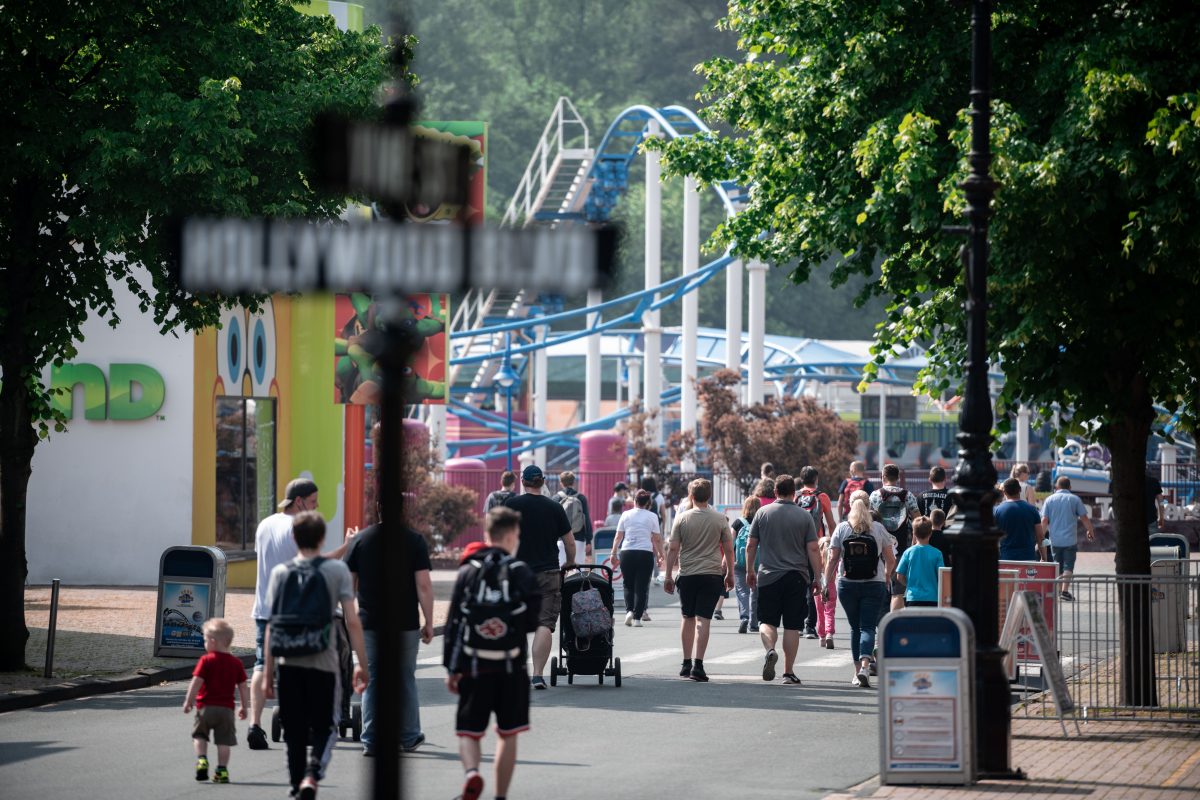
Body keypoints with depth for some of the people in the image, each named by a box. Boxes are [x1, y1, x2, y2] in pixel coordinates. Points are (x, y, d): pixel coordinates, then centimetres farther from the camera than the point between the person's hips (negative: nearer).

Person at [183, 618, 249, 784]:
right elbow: (243, 687, 7)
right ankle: (222, 770, 3)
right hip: (226, 708, 2)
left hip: (205, 707, -2)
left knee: (199, 735, 14)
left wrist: (188, 701, -6)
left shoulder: (206, 660, -8)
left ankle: (202, 759, -5)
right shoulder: (236, 663, 4)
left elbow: (196, 682, -14)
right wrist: (244, 707, 17)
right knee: (224, 741, 5)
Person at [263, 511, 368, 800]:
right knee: (322, 728, 8)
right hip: (323, 662, -1)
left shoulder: (281, 573, 3)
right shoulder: (337, 570, -2)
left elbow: (272, 625, 1)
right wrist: (362, 665, 0)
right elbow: (352, 621, -6)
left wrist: (268, 673, 6)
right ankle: (312, 774, -14)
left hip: (289, 664, 1)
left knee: (294, 732, 12)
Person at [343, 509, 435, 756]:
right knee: (405, 680, 11)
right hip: (405, 624, -1)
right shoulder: (414, 541, -5)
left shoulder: (359, 540, 1)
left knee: (371, 681, 6)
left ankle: (370, 741, 3)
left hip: (369, 622, 1)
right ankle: (408, 738, 18)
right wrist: (428, 622, -1)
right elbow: (423, 585, -8)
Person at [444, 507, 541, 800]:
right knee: (508, 734, 12)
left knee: (469, 732, 6)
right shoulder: (524, 574, -3)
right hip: (511, 666, 0)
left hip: (473, 666, 0)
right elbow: (533, 623, -2)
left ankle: (471, 772, -22)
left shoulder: (468, 572, 0)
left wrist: (451, 668, 5)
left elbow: (453, 624, -1)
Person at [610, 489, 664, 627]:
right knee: (642, 586, 3)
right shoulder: (652, 516, 2)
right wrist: (660, 554, 13)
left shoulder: (626, 515, 6)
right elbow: (657, 539, 1)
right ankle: (637, 617, -1)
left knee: (628, 585, 15)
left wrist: (614, 553, 15)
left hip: (626, 552, 1)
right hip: (645, 553, -1)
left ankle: (629, 610, -2)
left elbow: (618, 537, 7)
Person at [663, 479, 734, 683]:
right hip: (712, 574, -1)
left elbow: (673, 549, -1)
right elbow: (728, 549, 4)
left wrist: (668, 576, 5)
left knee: (687, 618, 14)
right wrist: (730, 574, 15)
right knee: (703, 620, -4)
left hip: (687, 574, 1)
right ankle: (697, 665, -12)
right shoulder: (720, 519, 0)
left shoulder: (682, 519, -1)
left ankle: (687, 663, 19)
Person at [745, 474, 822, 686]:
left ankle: (770, 650, -22)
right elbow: (813, 549, -3)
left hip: (769, 576, 0)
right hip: (797, 577, 0)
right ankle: (788, 672, 6)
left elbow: (751, 546, 5)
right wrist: (817, 577, 4)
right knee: (792, 626, 5)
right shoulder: (805, 516, 0)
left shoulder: (763, 513, 2)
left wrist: (750, 571, 17)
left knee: (767, 621, 8)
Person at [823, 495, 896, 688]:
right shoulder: (878, 528, 0)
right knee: (868, 627, -3)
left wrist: (826, 583, 4)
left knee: (855, 628, 14)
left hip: (847, 585, 1)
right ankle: (865, 666, -24)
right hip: (874, 585, -1)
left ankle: (858, 670, 16)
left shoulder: (842, 528, 0)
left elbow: (832, 559, -3)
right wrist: (887, 577, 23)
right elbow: (891, 560, 5)